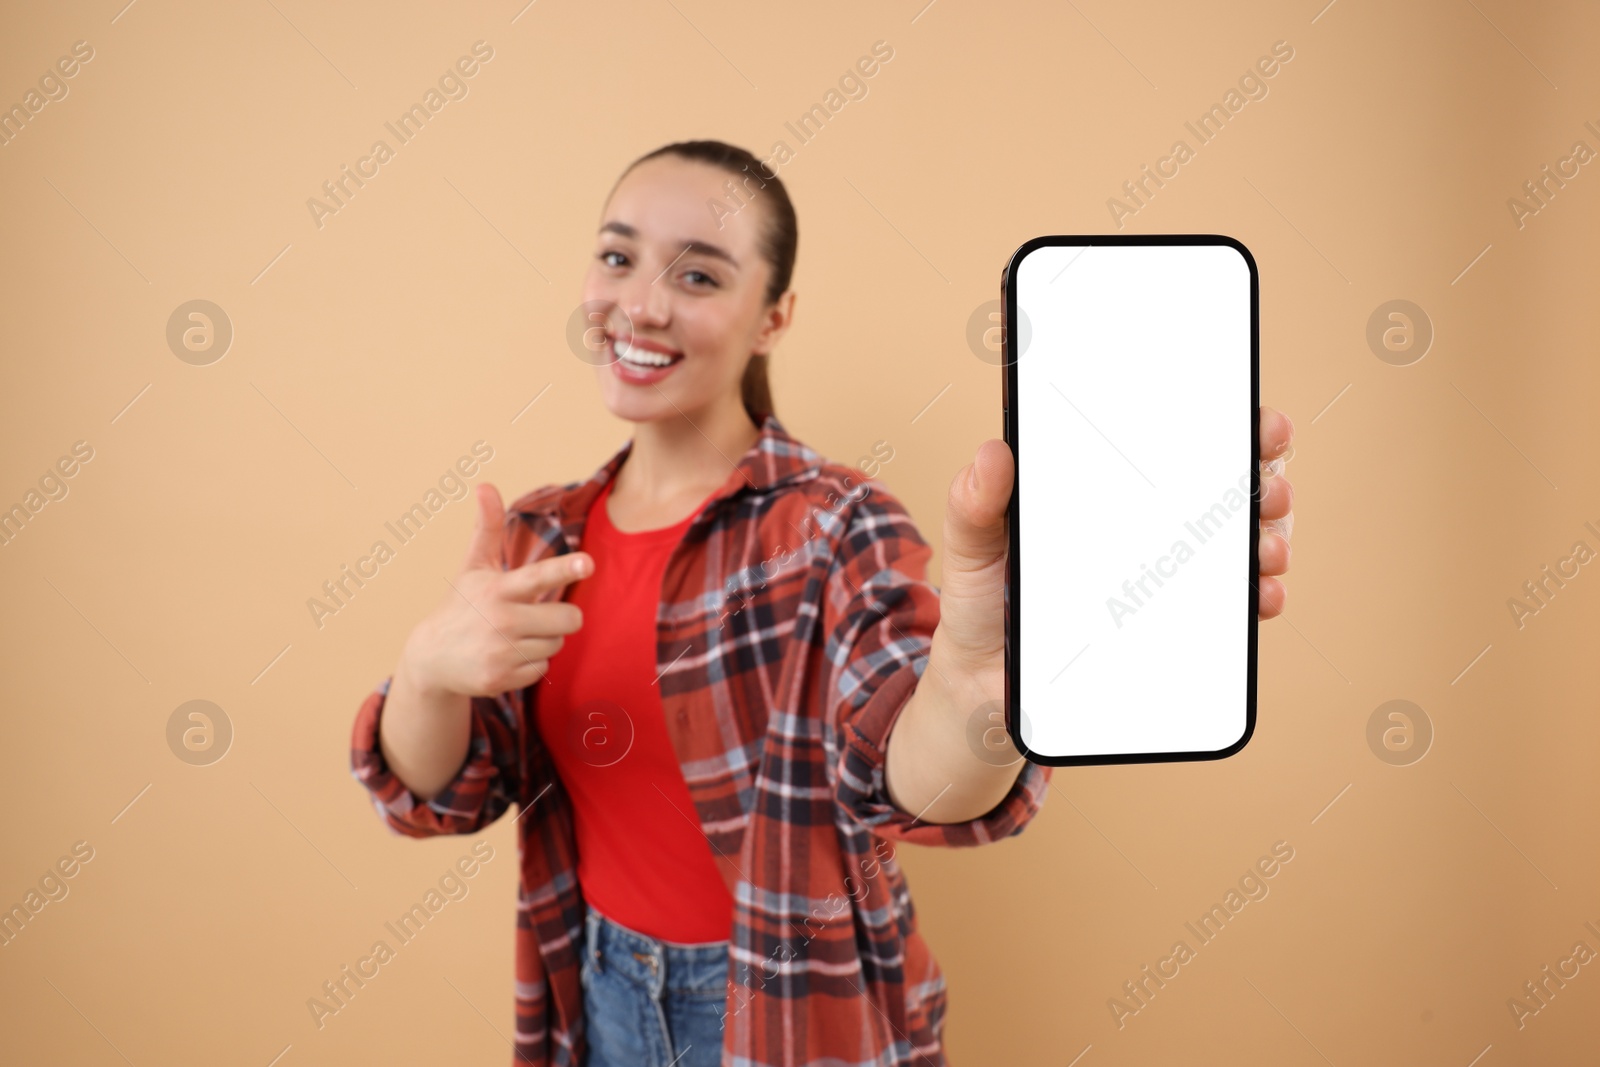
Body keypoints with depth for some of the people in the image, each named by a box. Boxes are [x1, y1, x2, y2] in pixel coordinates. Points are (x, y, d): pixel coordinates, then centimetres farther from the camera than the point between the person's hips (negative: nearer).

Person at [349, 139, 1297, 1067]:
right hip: (597, 989, 4)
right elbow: (435, 789, -7)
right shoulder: (541, 535, -3)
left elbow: (911, 779, -33)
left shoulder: (835, 526, -17)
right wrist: (431, 667, -29)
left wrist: (972, 683, -56)